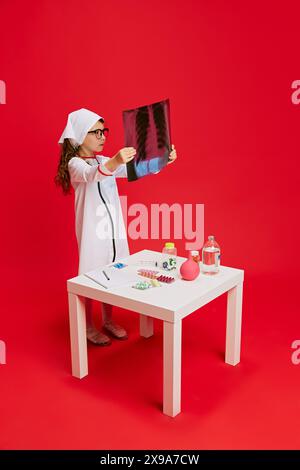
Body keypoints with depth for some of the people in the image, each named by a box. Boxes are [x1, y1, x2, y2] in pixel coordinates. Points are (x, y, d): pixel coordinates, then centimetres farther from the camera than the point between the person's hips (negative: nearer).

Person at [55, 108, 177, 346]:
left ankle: (108, 321, 31)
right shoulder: (75, 164, -11)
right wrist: (114, 162, -54)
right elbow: (91, 175, -34)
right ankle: (88, 327, 20)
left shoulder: (105, 161, 10)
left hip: (113, 226, 7)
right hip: (91, 229, -6)